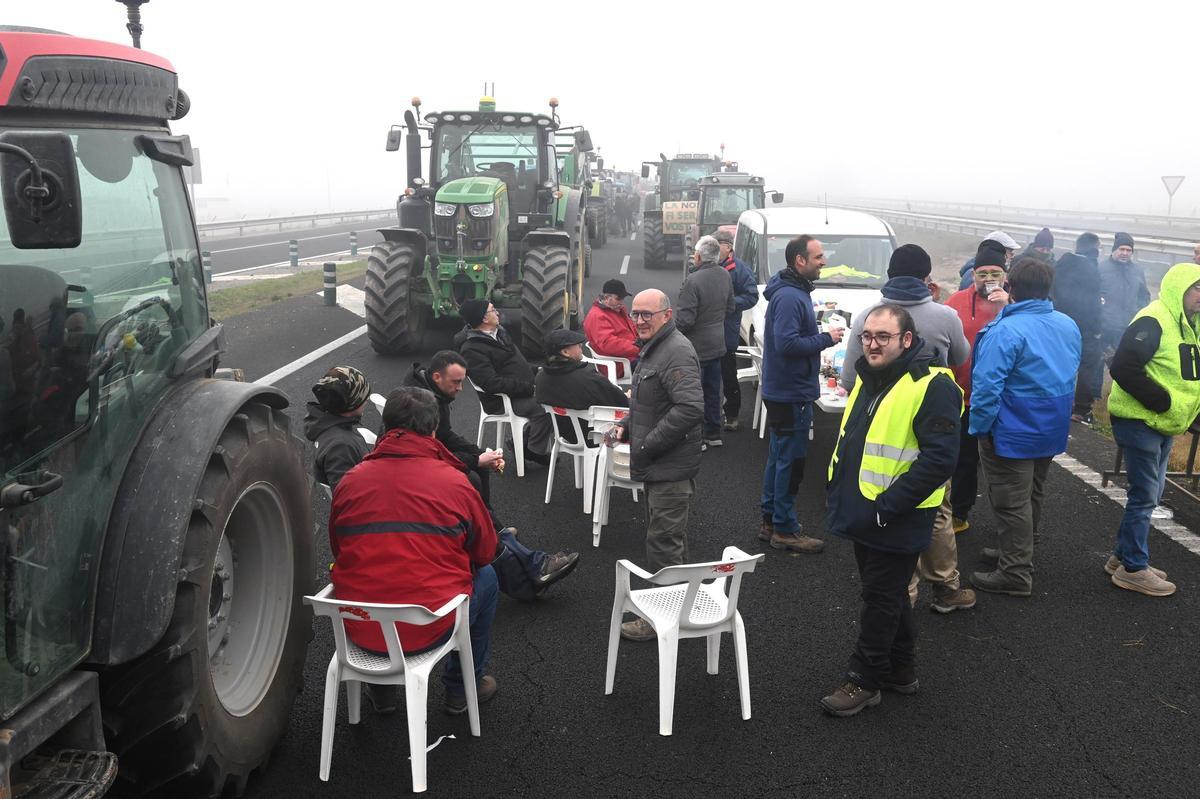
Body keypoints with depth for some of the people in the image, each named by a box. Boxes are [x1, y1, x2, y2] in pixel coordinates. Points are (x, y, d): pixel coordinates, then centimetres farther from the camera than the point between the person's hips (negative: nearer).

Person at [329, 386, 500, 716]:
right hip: (429, 630, -3)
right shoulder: (454, 482, -7)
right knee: (485, 576, 25)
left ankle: (380, 688, 41)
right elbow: (485, 551, 6)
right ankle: (463, 688, 35)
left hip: (358, 627, 4)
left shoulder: (349, 481, 1)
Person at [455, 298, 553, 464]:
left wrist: (535, 371, 7)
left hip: (523, 390, 10)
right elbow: (492, 383, -27)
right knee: (542, 410, -26)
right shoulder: (472, 349, -19)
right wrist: (526, 386, -25)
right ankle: (534, 452, -3)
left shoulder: (499, 332, 11)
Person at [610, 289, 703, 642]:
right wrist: (627, 425, 9)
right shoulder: (655, 347, 15)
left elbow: (691, 408, -30)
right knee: (671, 537, 20)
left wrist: (646, 447, -24)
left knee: (662, 542, -4)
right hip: (660, 466, 11)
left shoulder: (676, 353, -20)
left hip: (670, 468, -11)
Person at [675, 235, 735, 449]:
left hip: (696, 346, -8)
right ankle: (714, 433, 28)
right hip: (717, 344, 8)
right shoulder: (725, 276, 1)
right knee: (713, 390, 18)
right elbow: (730, 308, 12)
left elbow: (685, 319, -24)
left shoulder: (692, 281, -24)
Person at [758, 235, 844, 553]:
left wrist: (820, 339, 8)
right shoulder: (789, 297, -21)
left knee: (779, 457, 17)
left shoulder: (795, 292, 12)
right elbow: (787, 344, -28)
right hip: (791, 394, -11)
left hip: (783, 391, 11)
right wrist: (826, 339, -19)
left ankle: (770, 521, 28)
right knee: (790, 461, -2)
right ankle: (784, 530, 8)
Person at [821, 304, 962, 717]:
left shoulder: (932, 385, -19)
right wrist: (838, 492, 14)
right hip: (864, 513, 9)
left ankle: (865, 679, 18)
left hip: (896, 522, -9)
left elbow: (940, 458, -24)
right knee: (887, 593, 20)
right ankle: (900, 670, 35)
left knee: (881, 598, 4)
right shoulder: (869, 378, 9)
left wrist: (889, 505, -23)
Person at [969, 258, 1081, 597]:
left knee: (1011, 503, 2)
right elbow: (1070, 373, 14)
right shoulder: (1068, 325, 1)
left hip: (1013, 432, -8)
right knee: (1031, 495, 22)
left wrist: (979, 427, -15)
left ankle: (1015, 574, 9)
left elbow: (987, 385, -26)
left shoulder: (1006, 331, -24)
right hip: (1052, 429, 8)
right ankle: (1018, 550, 39)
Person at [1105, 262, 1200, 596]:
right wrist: (1163, 402, -22)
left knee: (1150, 494, 15)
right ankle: (1133, 568, 9)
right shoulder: (1154, 321, -18)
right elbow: (1123, 367, -26)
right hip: (1140, 422, -9)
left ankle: (1123, 556, 27)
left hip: (1162, 424, 9)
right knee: (1145, 496, -2)